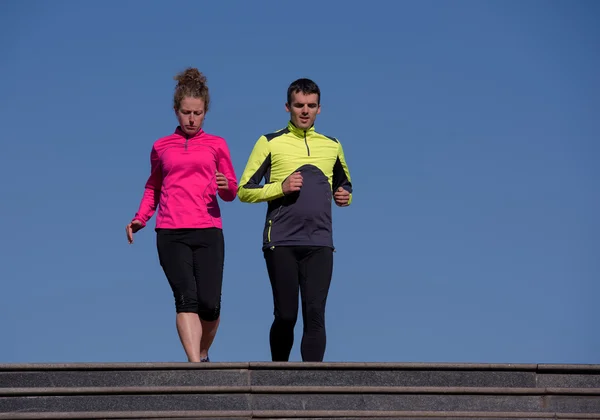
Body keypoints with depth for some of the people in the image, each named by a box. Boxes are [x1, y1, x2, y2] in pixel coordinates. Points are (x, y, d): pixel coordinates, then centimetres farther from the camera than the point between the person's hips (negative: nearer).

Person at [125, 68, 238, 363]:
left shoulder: (216, 145, 14)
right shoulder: (161, 147, 16)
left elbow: (231, 193, 14)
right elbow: (153, 188, 27)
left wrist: (226, 186, -10)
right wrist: (140, 219, 10)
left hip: (208, 231, 0)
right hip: (170, 234, 0)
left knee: (209, 303, -8)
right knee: (186, 299, -15)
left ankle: (203, 355, 19)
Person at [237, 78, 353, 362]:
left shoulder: (332, 146, 17)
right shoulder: (270, 143, 7)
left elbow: (344, 186, 31)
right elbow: (244, 191, 4)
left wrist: (345, 196, 7)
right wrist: (281, 187, -10)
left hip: (320, 244, 2)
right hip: (281, 243, -2)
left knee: (315, 315, -9)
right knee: (285, 316, -2)